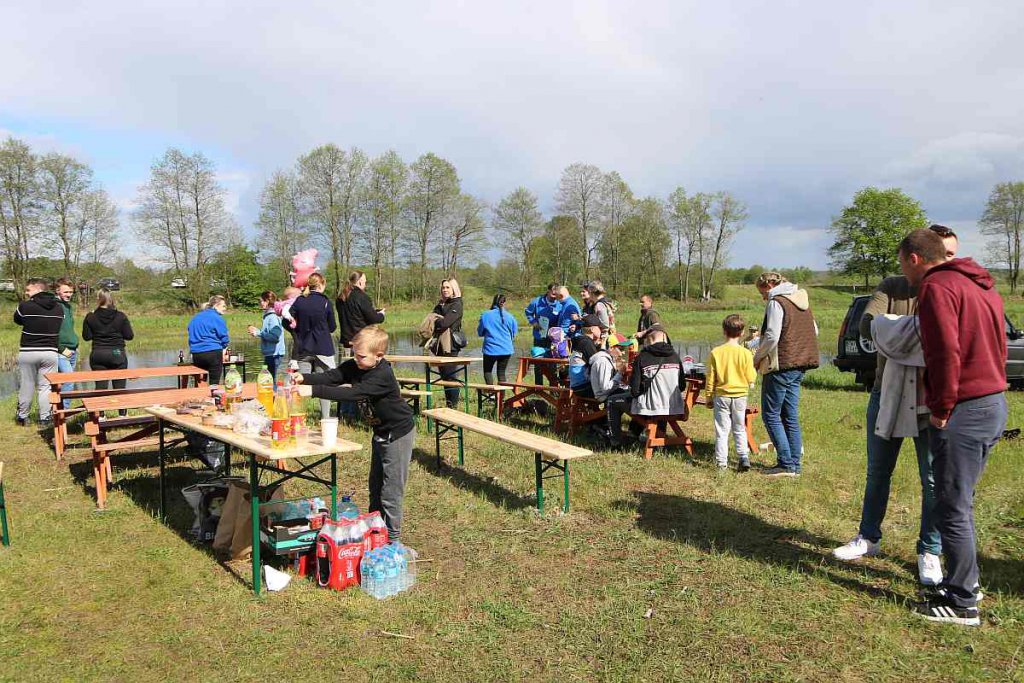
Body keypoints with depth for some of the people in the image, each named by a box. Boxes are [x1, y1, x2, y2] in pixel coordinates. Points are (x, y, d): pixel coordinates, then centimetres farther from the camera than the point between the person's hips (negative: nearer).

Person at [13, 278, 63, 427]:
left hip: (27, 352, -2)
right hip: (50, 352, 2)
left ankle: (22, 416, 23)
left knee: (26, 385, 11)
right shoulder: (59, 308, 2)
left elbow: (17, 320, 8)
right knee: (46, 386, 7)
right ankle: (45, 418, 6)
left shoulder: (25, 306, -10)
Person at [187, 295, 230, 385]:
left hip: (196, 355, 7)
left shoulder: (195, 318, 17)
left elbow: (192, 336, 22)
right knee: (214, 383, -3)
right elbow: (224, 338, -6)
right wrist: (223, 348, 12)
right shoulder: (217, 318, -6)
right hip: (213, 353, -7)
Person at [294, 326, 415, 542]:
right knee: (375, 486, 19)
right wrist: (304, 378, -32)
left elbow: (353, 394, -39)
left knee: (391, 492, -3)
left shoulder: (383, 376, -29)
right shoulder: (354, 366, -4)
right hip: (381, 432, 9)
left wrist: (314, 390, -43)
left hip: (398, 433, -9)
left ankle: (393, 538, 10)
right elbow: (331, 377, -14)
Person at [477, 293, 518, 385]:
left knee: (487, 371, 14)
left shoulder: (485, 315, -6)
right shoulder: (509, 316, -3)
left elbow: (480, 332, 3)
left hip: (490, 349, -1)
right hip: (506, 349, 2)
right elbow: (514, 333, 6)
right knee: (501, 372, 12)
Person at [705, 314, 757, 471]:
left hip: (721, 396, -1)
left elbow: (710, 379, -3)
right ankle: (744, 457, 4)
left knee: (722, 430, 6)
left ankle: (721, 462, 7)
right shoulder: (746, 353, -9)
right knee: (740, 429, 15)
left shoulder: (715, 352, -8)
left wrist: (708, 398, 8)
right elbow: (751, 379, -3)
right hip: (740, 396, 1)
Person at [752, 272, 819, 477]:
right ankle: (795, 464, 15)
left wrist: (757, 358, -6)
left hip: (781, 366, -9)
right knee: (791, 416, 12)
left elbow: (771, 337, -19)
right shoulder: (802, 301, 16)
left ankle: (786, 464, -5)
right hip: (799, 365, 9)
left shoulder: (776, 302, -11)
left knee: (771, 415, -2)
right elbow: (814, 331, 21)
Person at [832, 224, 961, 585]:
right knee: (877, 471, 15)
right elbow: (866, 323, -13)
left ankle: (930, 552, 22)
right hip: (887, 393, 2)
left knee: (934, 479, 4)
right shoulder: (892, 287, 3)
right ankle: (868, 538, 31)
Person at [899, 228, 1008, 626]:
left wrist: (941, 408, -13)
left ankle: (962, 603, 10)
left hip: (963, 412, -10)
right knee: (960, 503, 20)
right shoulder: (982, 286, 17)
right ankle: (963, 582, 30)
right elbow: (993, 346, 18)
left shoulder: (937, 288, -13)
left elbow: (945, 354, -23)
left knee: (952, 509, 0)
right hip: (995, 403, 10)